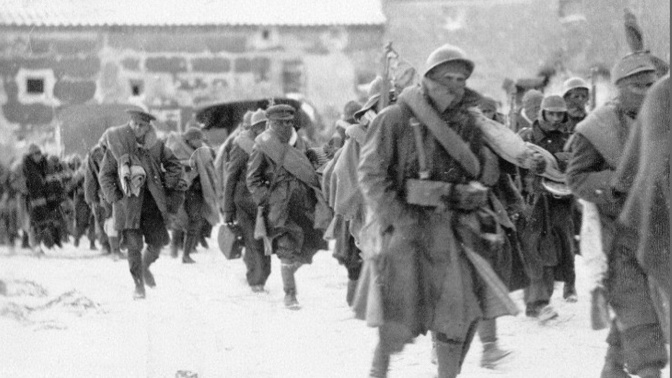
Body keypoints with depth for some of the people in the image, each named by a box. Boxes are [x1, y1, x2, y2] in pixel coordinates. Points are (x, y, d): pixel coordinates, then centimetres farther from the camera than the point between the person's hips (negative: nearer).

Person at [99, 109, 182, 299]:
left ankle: (145, 266, 34)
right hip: (127, 201, -3)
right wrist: (114, 197, -8)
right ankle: (138, 285, 7)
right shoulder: (116, 146, -4)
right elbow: (105, 175, 2)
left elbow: (174, 166, 16)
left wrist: (166, 184, 2)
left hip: (152, 200, 3)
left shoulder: (156, 145, 3)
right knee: (133, 245, -6)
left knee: (157, 241, 3)